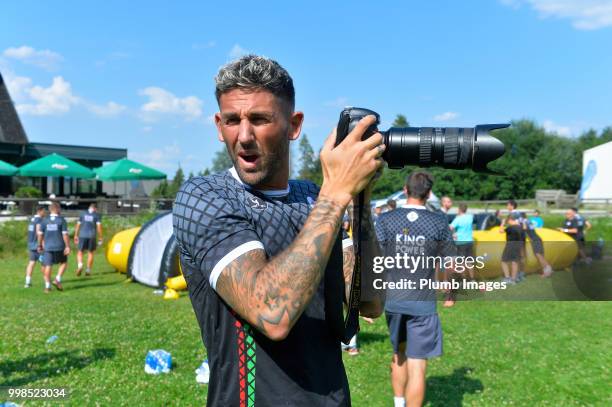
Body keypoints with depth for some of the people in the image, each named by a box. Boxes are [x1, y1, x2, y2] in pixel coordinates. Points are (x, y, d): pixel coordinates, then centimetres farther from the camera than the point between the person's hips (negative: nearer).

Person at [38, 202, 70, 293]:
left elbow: (40, 234, 6)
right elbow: (65, 234, -9)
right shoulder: (62, 220, -6)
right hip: (59, 247, -2)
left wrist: (40, 245, 19)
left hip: (47, 247, 2)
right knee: (63, 263, 17)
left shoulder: (44, 220, 3)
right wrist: (67, 246, -6)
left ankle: (47, 286, 6)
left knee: (48, 266, 5)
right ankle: (57, 280, 3)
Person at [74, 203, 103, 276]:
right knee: (91, 253, 12)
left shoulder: (83, 214, 11)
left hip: (82, 235, 1)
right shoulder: (97, 215, 4)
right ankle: (88, 270, 11)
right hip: (92, 236, -1)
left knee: (80, 252, 10)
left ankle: (80, 265, -15)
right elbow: (99, 226, -4)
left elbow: (78, 225, 10)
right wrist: (100, 238, 0)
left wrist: (76, 236, 16)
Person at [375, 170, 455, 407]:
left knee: (399, 354, 24)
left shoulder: (386, 220, -4)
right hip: (423, 304, -3)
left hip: (393, 301, 3)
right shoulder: (438, 221, -5)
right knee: (416, 367, 1)